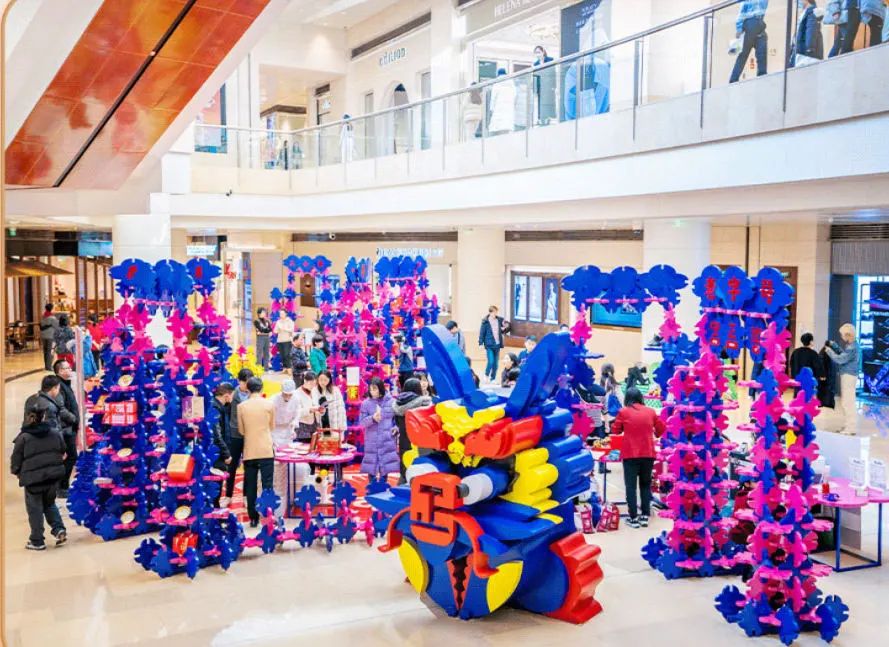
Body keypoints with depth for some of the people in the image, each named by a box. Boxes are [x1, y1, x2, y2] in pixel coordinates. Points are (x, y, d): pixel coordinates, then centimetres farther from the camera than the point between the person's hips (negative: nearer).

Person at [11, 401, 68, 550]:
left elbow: (16, 461, -5)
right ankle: (59, 529, 6)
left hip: (33, 479, -4)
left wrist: (16, 471, 15)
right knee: (49, 504, 23)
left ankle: (37, 541, 14)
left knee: (35, 509, 8)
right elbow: (62, 453, 14)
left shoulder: (23, 438, -12)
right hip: (53, 476, 4)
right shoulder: (54, 433, 2)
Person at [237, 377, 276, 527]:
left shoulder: (241, 406, -1)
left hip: (249, 451, 1)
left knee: (250, 486, 8)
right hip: (266, 451, -1)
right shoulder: (269, 405, -3)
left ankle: (253, 518, 11)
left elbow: (241, 430, 7)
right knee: (267, 485, 2)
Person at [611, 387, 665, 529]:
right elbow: (661, 427, 14)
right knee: (645, 484, 14)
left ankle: (634, 518, -1)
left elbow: (615, 430, 5)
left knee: (631, 486, 1)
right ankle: (645, 516, 12)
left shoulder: (624, 412, -4)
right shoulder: (650, 411, 4)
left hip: (630, 454, -3)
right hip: (648, 454, 3)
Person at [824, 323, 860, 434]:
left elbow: (840, 359, -22)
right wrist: (834, 345, 18)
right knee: (845, 401, 17)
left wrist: (829, 351, -9)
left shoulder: (852, 348, -20)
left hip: (849, 376, -11)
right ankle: (849, 425, 24)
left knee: (848, 402, -7)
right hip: (846, 375, 11)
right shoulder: (851, 345, 12)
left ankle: (851, 428, -4)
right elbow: (843, 354, 25)